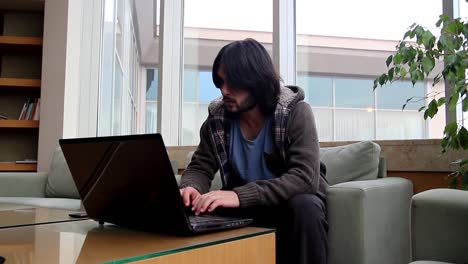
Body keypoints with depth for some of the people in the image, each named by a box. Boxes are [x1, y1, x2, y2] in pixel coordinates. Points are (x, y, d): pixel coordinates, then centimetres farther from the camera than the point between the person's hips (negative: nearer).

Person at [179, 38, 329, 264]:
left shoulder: (296, 112, -20)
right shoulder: (217, 117, -8)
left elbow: (305, 177, -30)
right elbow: (199, 168, 0)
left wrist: (240, 195, -42)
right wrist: (190, 187, -26)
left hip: (291, 202, -2)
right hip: (246, 206, 3)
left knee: (306, 207, -36)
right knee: (195, 215, -23)